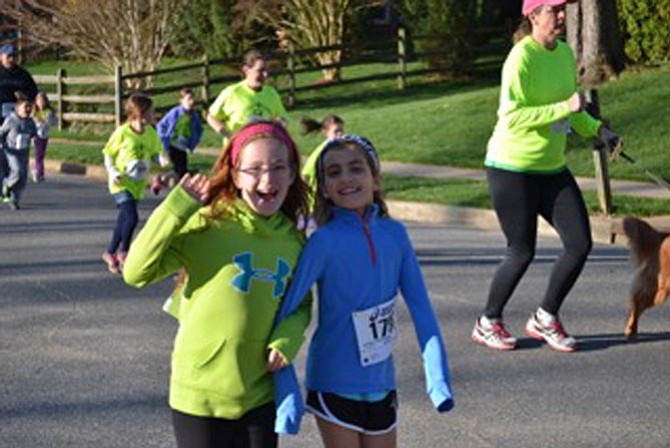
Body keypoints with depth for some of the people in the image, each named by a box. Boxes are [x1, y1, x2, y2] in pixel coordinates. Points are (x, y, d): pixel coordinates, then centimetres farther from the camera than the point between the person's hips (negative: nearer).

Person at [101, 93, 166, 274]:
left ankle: (110, 253, 31)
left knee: (123, 221, 14)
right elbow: (108, 155, -5)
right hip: (121, 183, -5)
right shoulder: (122, 132, -14)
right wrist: (113, 172, -20)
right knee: (131, 217, -19)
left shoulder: (151, 133, -2)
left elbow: (156, 153, 8)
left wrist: (161, 160, -14)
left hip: (139, 184, 5)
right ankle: (123, 252, 2)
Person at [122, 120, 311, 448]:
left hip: (261, 395, 5)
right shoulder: (207, 226, -13)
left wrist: (288, 338, -5)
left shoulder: (293, 240, 2)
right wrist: (176, 208, -23)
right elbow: (136, 272, -18)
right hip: (201, 394, -5)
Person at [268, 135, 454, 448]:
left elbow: (421, 307, -2)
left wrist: (438, 379, -10)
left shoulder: (395, 234, -3)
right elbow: (285, 308, -15)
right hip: (335, 386, -4)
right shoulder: (325, 241, -15)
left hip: (382, 384, 4)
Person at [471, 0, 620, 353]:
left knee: (580, 244, 0)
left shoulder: (565, 52, 8)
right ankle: (488, 323, 21)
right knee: (522, 253, -1)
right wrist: (564, 108, -28)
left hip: (552, 168, 8)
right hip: (512, 168, -7)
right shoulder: (521, 57, -17)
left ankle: (545, 319, 17)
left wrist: (596, 129, 3)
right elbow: (512, 116, -25)